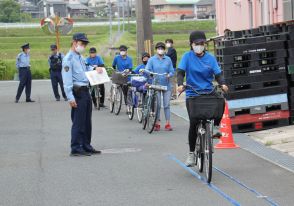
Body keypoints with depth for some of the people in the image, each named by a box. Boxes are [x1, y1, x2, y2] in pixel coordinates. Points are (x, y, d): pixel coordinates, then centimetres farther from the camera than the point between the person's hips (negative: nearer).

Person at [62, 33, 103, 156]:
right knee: (78, 122, -7)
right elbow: (67, 80, -16)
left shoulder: (80, 57, 18)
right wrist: (70, 97, -22)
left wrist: (94, 69, 15)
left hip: (85, 91, 9)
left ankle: (86, 146, 22)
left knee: (87, 122, 14)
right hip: (78, 92, -9)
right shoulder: (68, 58, -10)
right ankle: (76, 148, -4)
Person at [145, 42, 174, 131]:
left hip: (166, 85, 1)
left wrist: (169, 75, -17)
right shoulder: (152, 60, 4)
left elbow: (172, 71, 4)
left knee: (167, 105, 1)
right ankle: (157, 124, 8)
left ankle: (168, 123, 4)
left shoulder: (168, 59, 6)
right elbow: (147, 70, 0)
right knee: (157, 105, 0)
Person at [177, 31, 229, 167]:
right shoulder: (187, 56, 3)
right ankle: (191, 153, -2)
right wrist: (180, 84, -24)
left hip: (208, 93, 2)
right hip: (192, 95, -2)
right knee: (194, 123, -13)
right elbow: (181, 72, -5)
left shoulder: (210, 58, 7)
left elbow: (217, 74, 3)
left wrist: (222, 84, -18)